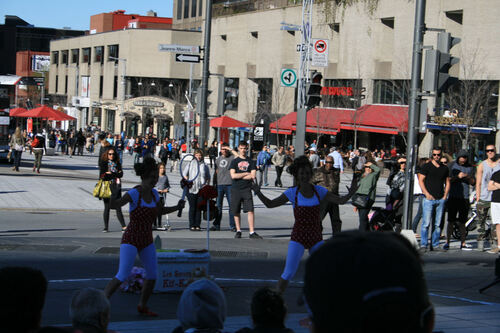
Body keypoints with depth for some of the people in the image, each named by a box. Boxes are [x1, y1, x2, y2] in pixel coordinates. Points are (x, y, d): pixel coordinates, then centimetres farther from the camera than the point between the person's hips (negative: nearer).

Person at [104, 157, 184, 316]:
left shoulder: (154, 193, 3)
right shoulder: (134, 193, -17)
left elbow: (160, 210, 22)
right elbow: (114, 205, -28)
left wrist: (177, 207, 8)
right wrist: (114, 196, -50)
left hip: (147, 241, 7)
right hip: (131, 239, -7)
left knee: (152, 275, 7)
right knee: (122, 276, -18)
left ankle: (142, 306, 28)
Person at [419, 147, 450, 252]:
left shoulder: (445, 168, 14)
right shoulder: (426, 166, 2)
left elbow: (447, 182, 19)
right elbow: (421, 180, -1)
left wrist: (445, 195, 5)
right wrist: (427, 194, -11)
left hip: (441, 199, 4)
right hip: (429, 199, -4)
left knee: (437, 224, 4)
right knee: (426, 223, -9)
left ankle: (435, 245, 10)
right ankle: (423, 244, -4)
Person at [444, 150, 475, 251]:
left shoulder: (470, 167, 11)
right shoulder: (452, 165, 4)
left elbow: (473, 183, 11)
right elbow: (448, 180, -2)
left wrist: (468, 177, -9)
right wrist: (457, 177, -16)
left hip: (464, 198, 2)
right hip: (453, 197, -2)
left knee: (462, 222, 6)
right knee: (451, 221, -3)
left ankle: (463, 243, 12)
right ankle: (447, 242, 3)